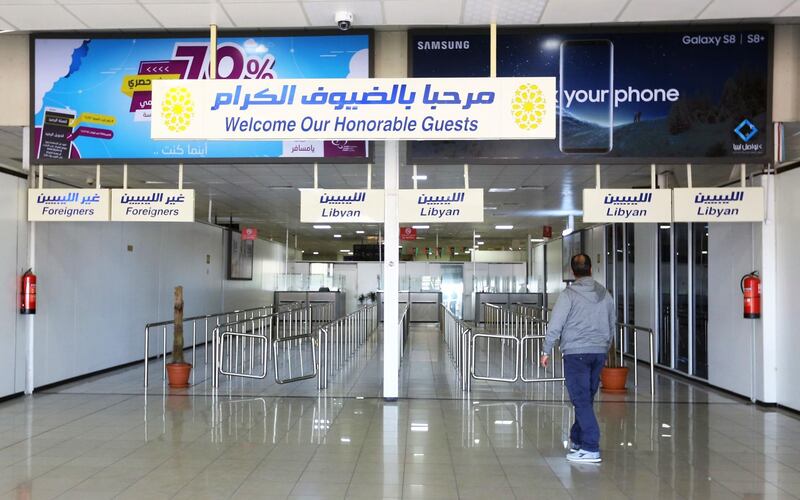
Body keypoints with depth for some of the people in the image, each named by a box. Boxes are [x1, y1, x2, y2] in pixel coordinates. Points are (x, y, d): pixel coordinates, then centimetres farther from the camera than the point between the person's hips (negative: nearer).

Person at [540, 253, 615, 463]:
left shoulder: (569, 294, -8)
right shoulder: (605, 294, 8)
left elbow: (555, 325, -10)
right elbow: (612, 323, 17)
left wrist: (546, 351, -1)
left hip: (575, 353, -6)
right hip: (599, 352, 6)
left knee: (581, 400, -4)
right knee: (587, 398, 16)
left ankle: (591, 449, -6)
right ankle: (578, 440, 27)